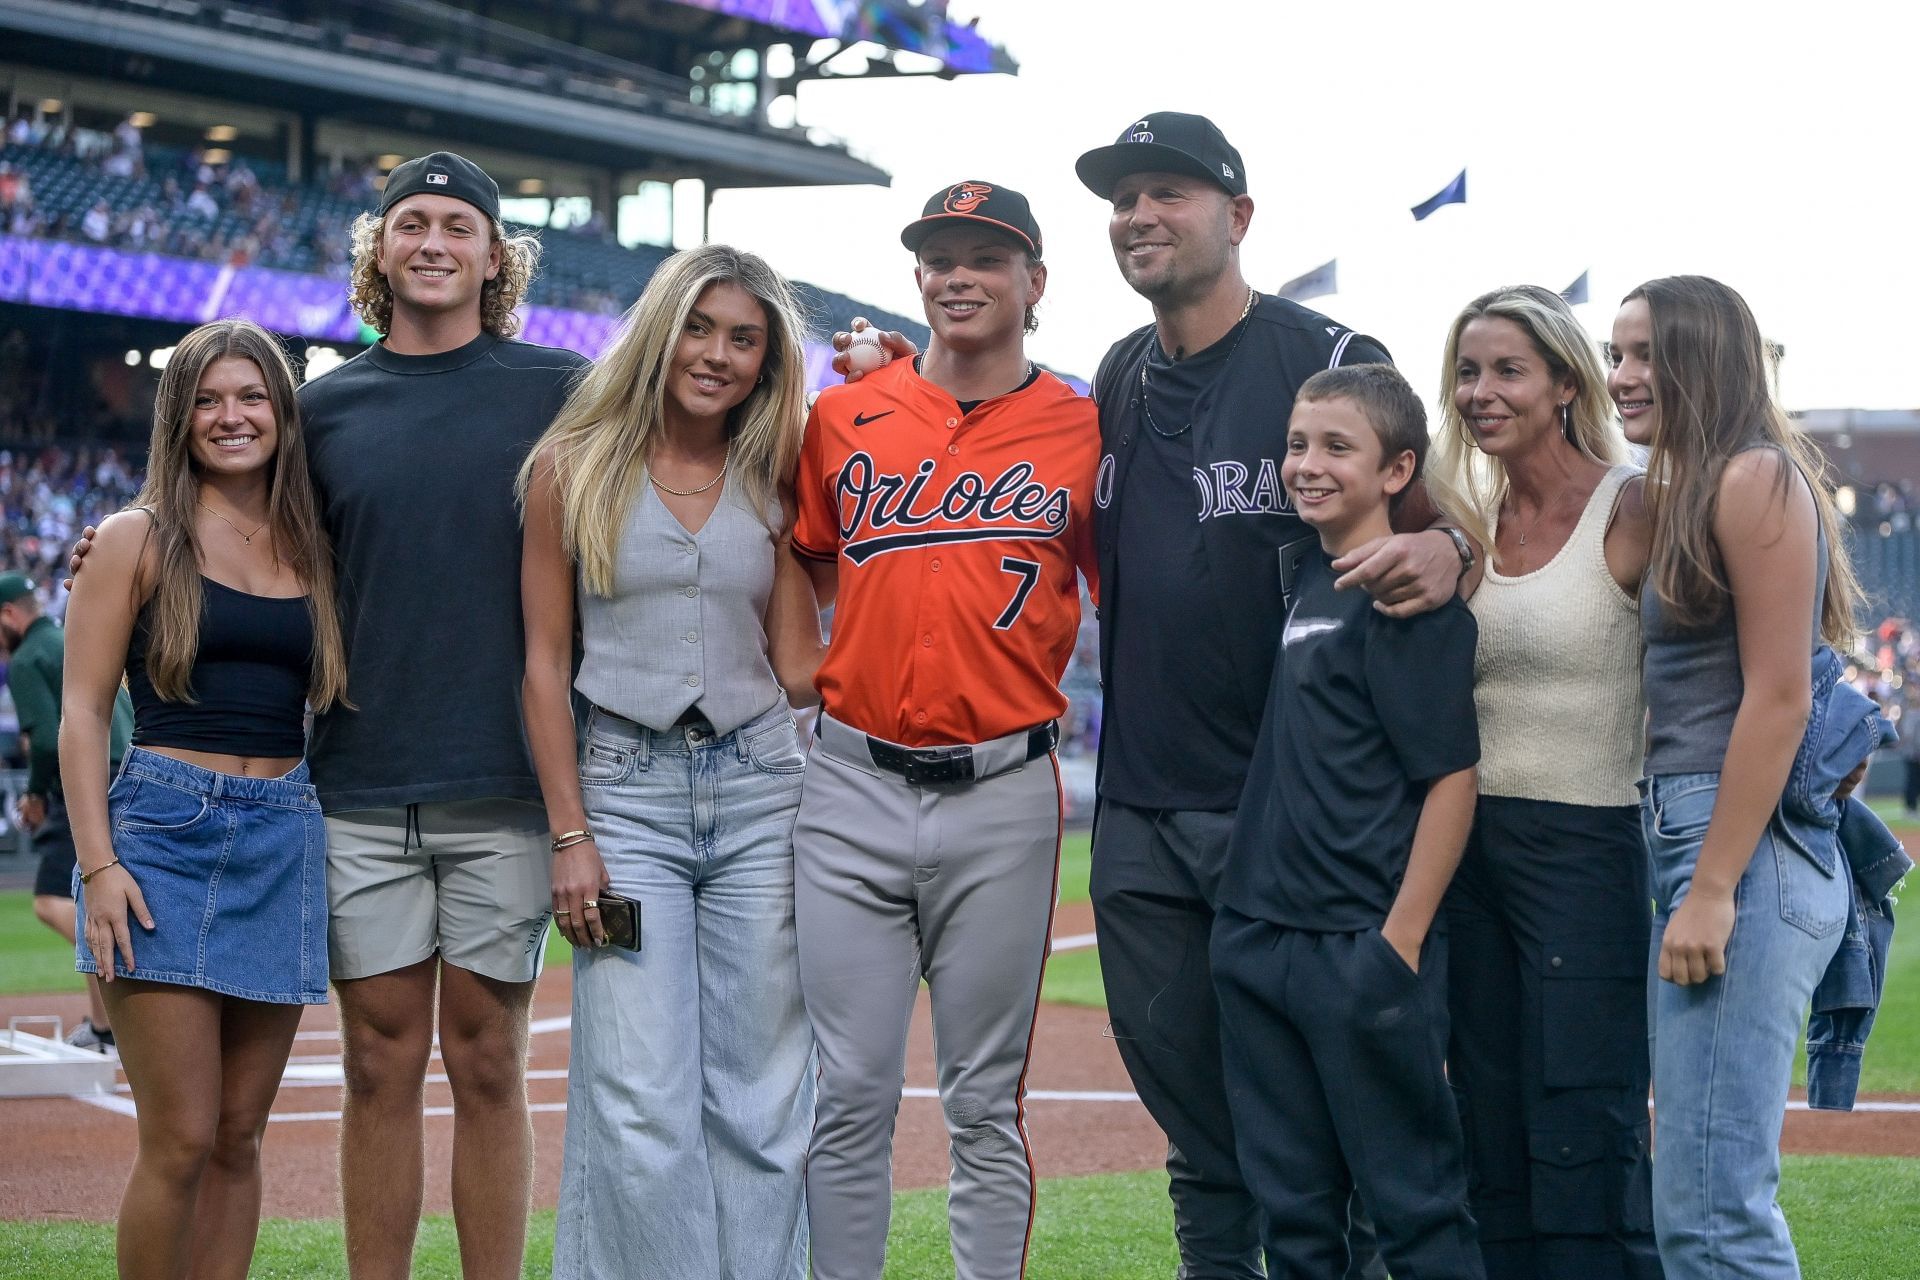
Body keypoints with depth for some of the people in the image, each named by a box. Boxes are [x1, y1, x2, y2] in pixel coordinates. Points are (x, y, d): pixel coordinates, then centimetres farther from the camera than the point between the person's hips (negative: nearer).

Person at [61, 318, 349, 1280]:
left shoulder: (315, 551, 13)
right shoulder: (138, 540, 3)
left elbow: (345, 701, 18)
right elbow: (83, 710, -1)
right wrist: (98, 864, -11)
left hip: (284, 842, 4)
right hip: (165, 833, -4)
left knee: (239, 1137, 7)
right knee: (181, 1140, -8)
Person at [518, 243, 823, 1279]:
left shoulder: (772, 484, 10)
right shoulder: (573, 466, 2)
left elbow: (799, 664, 9)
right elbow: (545, 662, 1)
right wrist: (570, 834, -5)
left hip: (758, 791, 2)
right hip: (626, 787, -2)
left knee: (761, 1104, 2)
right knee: (641, 1109, -8)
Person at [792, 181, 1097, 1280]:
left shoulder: (1084, 431, 3)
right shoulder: (843, 418, 8)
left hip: (1003, 796, -2)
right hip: (854, 786, 2)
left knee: (988, 1104, 4)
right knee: (850, 1094, 3)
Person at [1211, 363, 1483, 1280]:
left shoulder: (1409, 594, -11)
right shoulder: (1307, 577, 12)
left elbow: (1451, 776, -14)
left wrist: (1401, 941, -17)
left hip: (1361, 953, -8)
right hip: (1257, 944, 8)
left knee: (1414, 1202, 0)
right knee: (1291, 1204, 13)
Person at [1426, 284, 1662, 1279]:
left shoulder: (1632, 509, -8)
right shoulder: (1470, 517, 10)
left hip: (1588, 847, -7)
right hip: (1471, 845, 7)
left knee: (1585, 1139, -7)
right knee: (1489, 1138, 10)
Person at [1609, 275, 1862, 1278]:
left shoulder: (1756, 480, -8)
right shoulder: (1679, 494, 20)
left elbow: (1779, 696, -15)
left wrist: (1712, 890, -18)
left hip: (1742, 855, -10)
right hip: (1688, 844, 10)